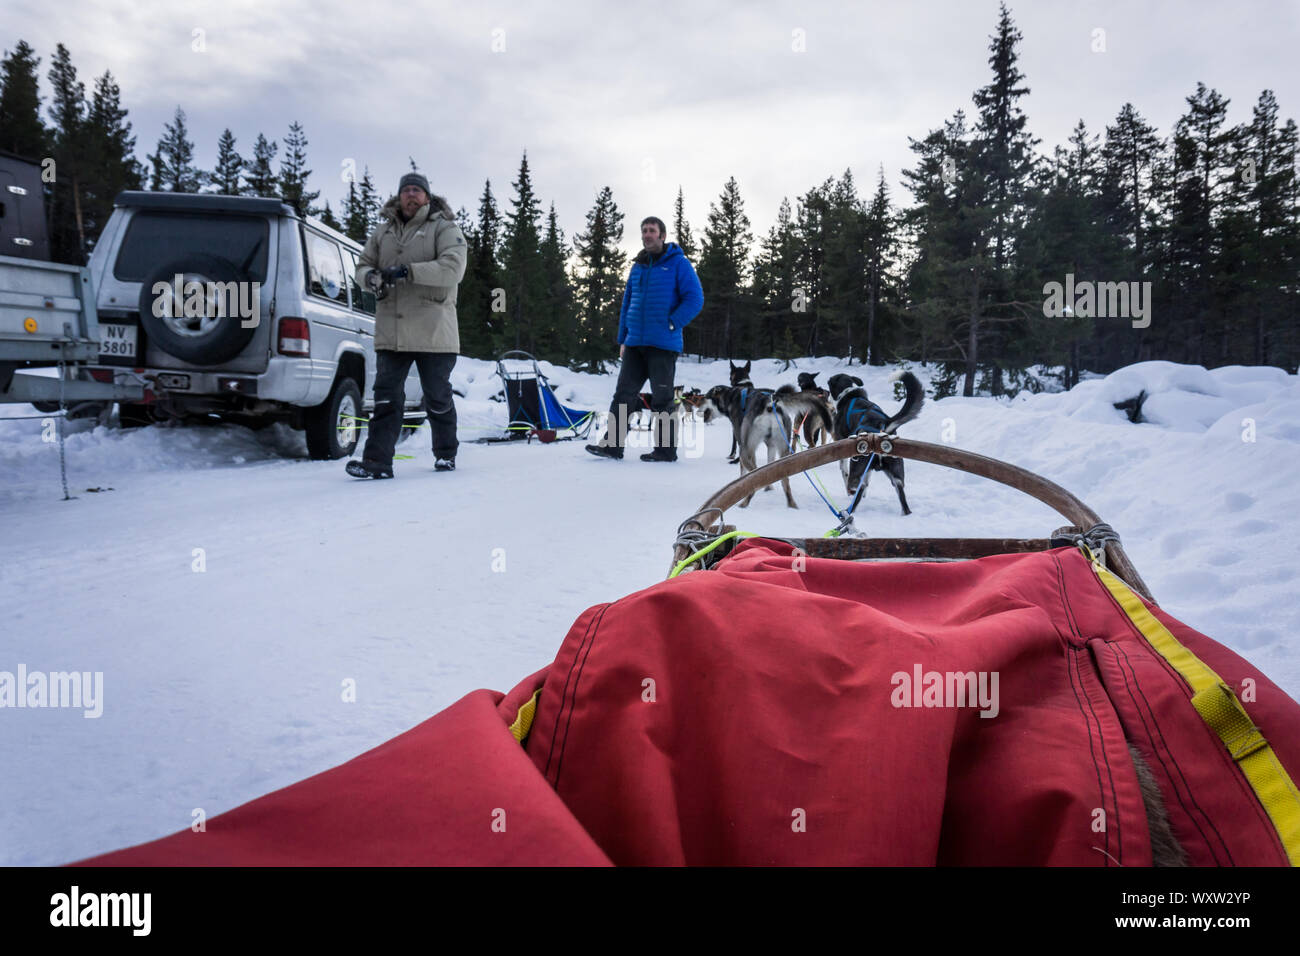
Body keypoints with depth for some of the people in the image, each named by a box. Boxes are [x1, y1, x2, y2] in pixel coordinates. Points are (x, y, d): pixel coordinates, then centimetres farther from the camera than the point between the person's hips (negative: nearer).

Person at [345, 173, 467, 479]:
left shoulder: (444, 228, 0)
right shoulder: (383, 231, 17)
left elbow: (453, 268, -16)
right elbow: (362, 265, 20)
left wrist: (407, 271, -22)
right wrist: (371, 277, -6)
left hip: (433, 333, -4)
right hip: (390, 333, 4)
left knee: (438, 399, 8)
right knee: (386, 398, -2)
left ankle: (446, 455, 25)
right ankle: (377, 461, -3)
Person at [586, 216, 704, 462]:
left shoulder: (678, 263, -1)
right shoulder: (638, 267, 17)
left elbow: (695, 299, -8)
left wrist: (671, 324, -14)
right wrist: (623, 339, 14)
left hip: (663, 345, -6)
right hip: (635, 344, 6)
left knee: (661, 398, -1)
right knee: (624, 393, 1)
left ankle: (666, 449, 7)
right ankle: (612, 444, 3)